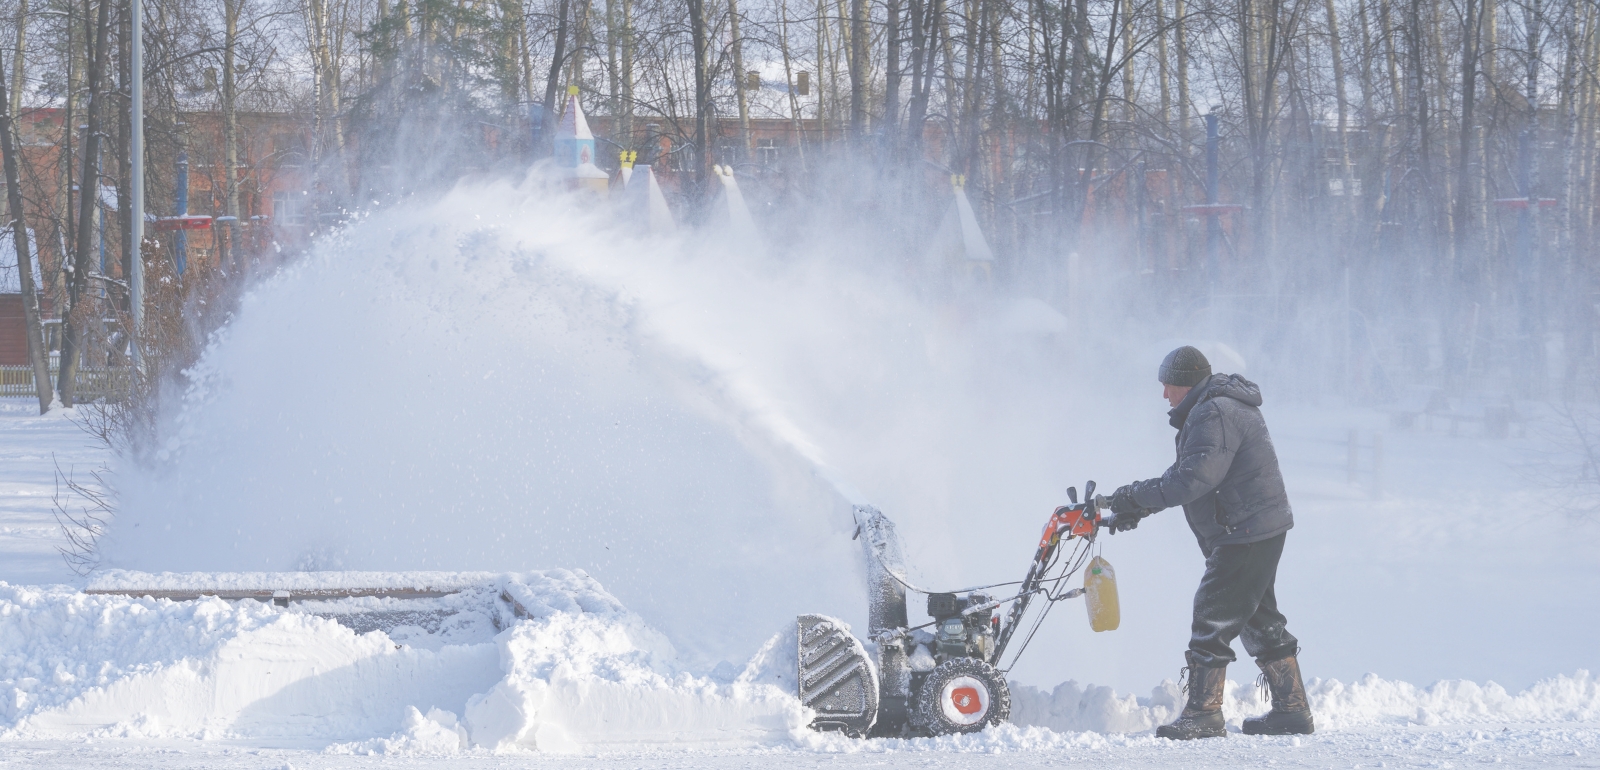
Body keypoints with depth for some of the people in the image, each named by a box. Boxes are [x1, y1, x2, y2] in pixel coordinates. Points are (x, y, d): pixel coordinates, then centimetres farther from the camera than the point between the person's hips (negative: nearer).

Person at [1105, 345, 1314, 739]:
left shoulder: (1214, 415, -18)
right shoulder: (1214, 409, 17)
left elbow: (1193, 480, -26)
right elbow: (1186, 473, 20)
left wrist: (1138, 496, -16)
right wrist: (1138, 505, 10)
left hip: (1246, 534, -11)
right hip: (1262, 530, 11)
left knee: (1213, 619, -8)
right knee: (1260, 619, 16)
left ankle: (1203, 715, -7)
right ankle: (1292, 710, 20)